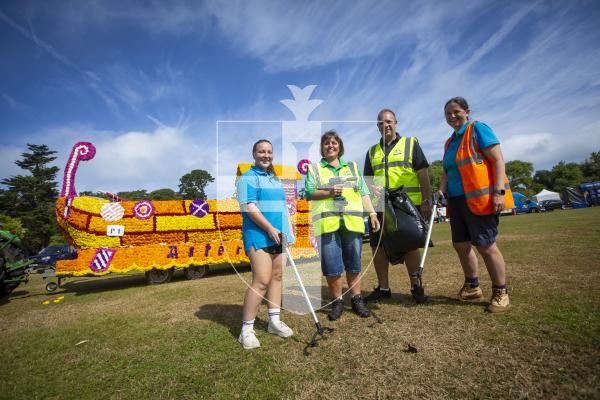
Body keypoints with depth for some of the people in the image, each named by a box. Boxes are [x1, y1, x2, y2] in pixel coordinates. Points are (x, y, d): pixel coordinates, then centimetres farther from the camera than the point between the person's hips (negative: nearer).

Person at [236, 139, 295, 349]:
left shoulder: (275, 179, 20)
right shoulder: (248, 178, -4)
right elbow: (249, 207, -15)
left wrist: (288, 231, 16)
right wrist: (270, 228, -20)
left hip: (279, 236, 8)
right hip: (259, 237, -7)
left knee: (277, 277, 10)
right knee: (261, 281, -10)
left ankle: (274, 321, 24)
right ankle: (246, 330, 3)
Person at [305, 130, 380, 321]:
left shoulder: (352, 166, 20)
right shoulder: (314, 168, 13)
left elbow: (364, 193, 16)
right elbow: (308, 193, 2)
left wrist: (372, 213, 6)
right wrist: (329, 192, -12)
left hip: (352, 221, 2)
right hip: (327, 222, -2)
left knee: (354, 263, 7)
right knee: (331, 266, -1)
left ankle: (357, 300, 21)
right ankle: (337, 302, 15)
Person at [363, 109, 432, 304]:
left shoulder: (411, 143, 7)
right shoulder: (372, 151, 17)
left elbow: (423, 174, 0)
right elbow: (368, 178, 16)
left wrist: (426, 201, -8)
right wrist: (373, 187, -7)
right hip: (380, 207, 4)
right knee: (378, 246, 5)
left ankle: (416, 286, 20)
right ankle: (383, 287, 20)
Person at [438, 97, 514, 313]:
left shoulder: (478, 129, -2)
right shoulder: (450, 142, 19)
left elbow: (498, 160, -10)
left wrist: (499, 191, -18)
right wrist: (441, 191, 3)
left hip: (479, 197, -7)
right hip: (456, 200, 8)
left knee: (485, 245, -4)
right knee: (461, 244, 10)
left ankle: (500, 293, 13)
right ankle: (472, 286, 28)